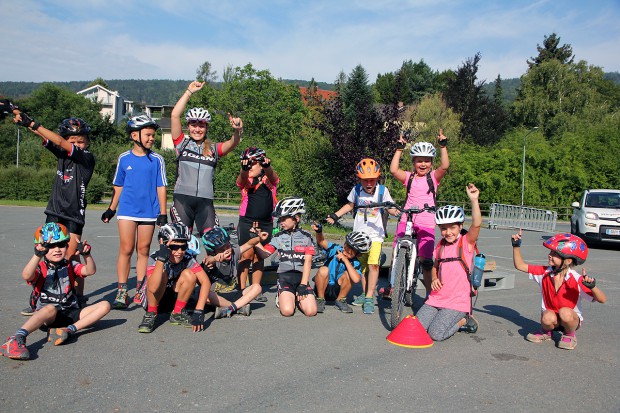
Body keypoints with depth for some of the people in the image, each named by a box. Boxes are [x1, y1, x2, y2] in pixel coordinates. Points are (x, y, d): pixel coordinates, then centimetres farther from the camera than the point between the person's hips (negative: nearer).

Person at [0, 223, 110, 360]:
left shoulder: (70, 266, 12)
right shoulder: (40, 268, 2)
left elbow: (90, 271, -6)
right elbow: (27, 276, -23)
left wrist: (87, 255, -24)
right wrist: (38, 255, -35)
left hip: (71, 313, 4)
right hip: (46, 315, -4)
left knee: (105, 305, -15)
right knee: (51, 309, -40)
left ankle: (70, 330, -30)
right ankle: (17, 338, -47)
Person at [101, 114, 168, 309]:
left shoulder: (157, 160, 0)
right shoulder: (124, 158, 4)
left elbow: (161, 187, 1)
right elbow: (118, 186, 13)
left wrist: (163, 213, -2)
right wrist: (111, 209, 16)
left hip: (149, 211, 0)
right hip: (127, 210, 0)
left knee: (143, 250, 7)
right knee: (126, 249, -1)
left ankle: (140, 291, 16)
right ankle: (122, 292, 6)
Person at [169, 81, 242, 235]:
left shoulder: (213, 149, 13)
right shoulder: (182, 143, 10)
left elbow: (233, 143, -6)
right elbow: (175, 115, -1)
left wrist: (237, 130, -28)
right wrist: (189, 91, 0)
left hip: (205, 202, 1)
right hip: (182, 199, -1)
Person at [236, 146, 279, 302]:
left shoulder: (271, 179, 5)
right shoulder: (245, 180, 4)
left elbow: (271, 175, -18)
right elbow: (242, 178, -20)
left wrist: (267, 166, -41)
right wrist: (244, 168, -43)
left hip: (266, 224, 2)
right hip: (247, 222, -1)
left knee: (259, 256, 9)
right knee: (246, 255, -7)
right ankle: (242, 289, 0)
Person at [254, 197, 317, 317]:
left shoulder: (306, 236, 5)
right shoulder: (279, 237, 10)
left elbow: (308, 261, -2)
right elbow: (265, 254, 1)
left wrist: (303, 284, -10)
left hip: (301, 276, 0)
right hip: (285, 277, 0)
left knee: (311, 311, -19)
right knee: (287, 311, -23)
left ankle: (298, 298, 12)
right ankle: (282, 297, 11)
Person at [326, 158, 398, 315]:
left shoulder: (382, 190, -8)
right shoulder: (356, 190, -3)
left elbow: (390, 208, -4)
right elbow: (350, 205, 13)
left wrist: (397, 212, -25)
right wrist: (335, 215, 6)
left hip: (375, 235, -3)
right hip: (359, 234, 3)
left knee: (373, 264, -15)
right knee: (362, 265, 9)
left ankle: (370, 298, -8)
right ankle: (365, 294, 25)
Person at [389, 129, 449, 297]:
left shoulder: (434, 177, 6)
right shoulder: (409, 177, 7)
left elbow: (445, 166, -13)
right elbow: (393, 170, -10)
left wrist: (443, 146, -13)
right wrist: (399, 148, -7)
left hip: (426, 224, -1)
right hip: (406, 221, 1)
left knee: (426, 261, -1)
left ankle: (429, 292, 16)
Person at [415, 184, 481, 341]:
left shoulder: (466, 242, -5)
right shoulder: (441, 245, 11)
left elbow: (476, 224, -24)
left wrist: (474, 200, -35)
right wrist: (434, 279, 3)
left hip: (457, 301, -6)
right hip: (436, 299, 6)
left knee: (436, 334, -19)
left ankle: (464, 320, 8)